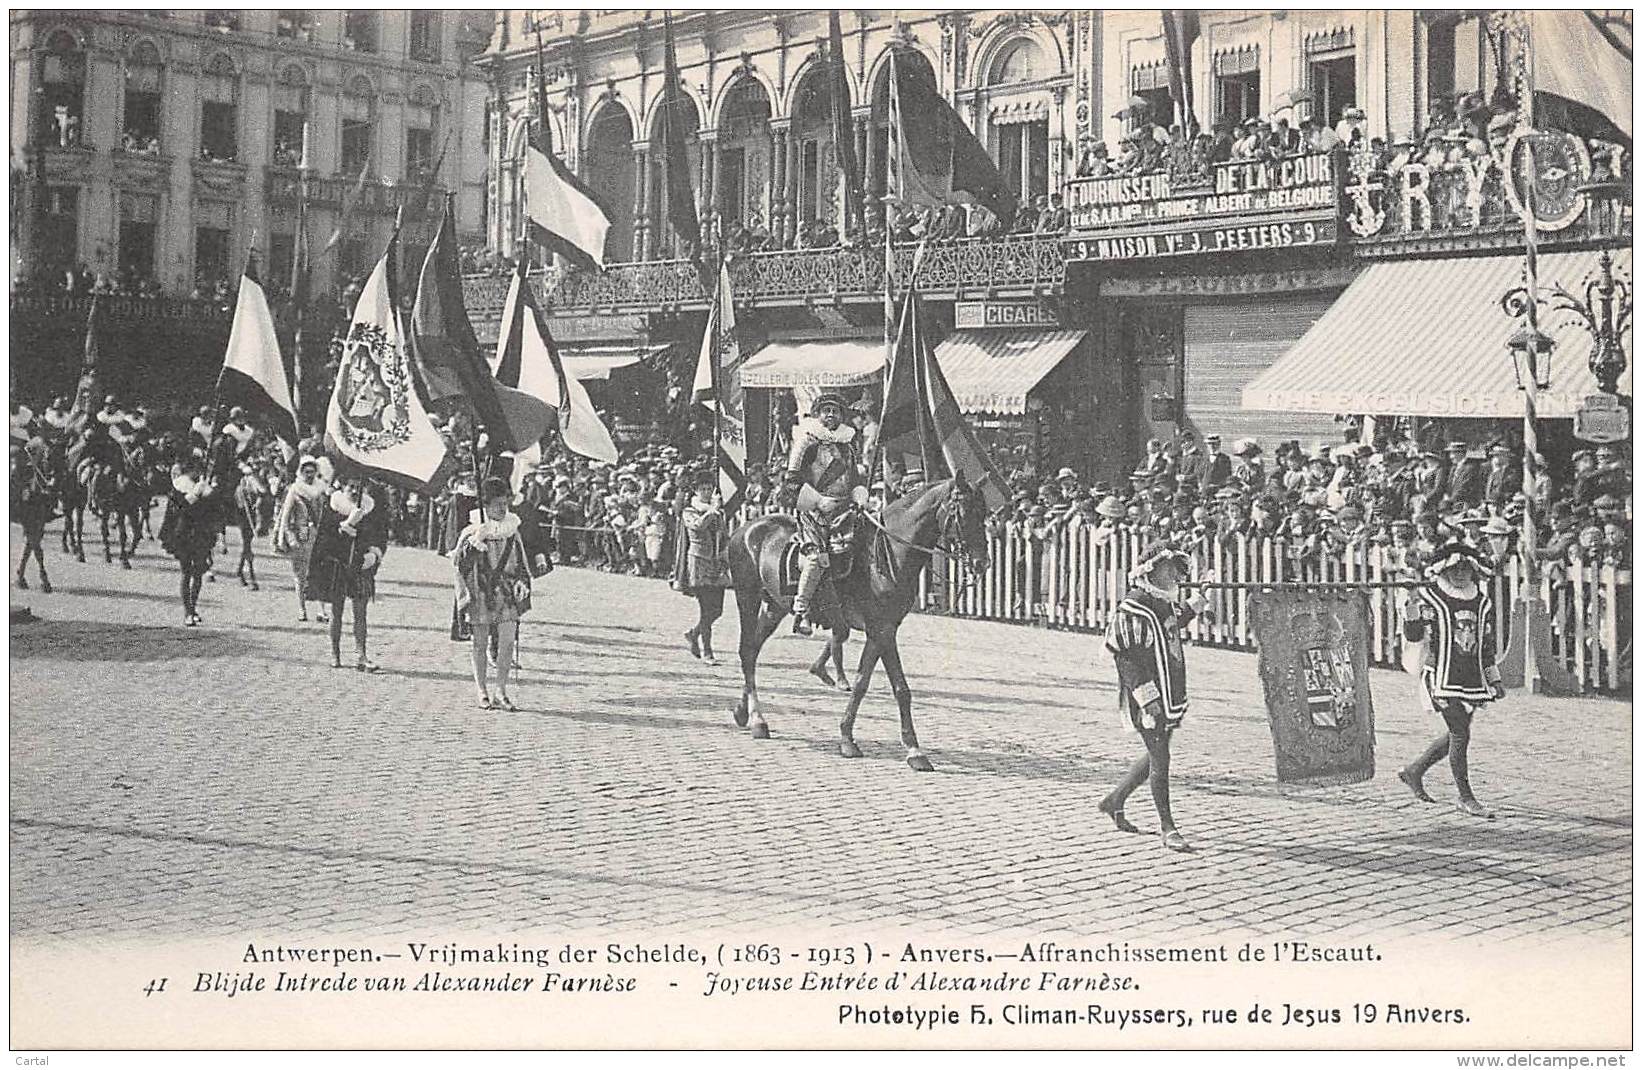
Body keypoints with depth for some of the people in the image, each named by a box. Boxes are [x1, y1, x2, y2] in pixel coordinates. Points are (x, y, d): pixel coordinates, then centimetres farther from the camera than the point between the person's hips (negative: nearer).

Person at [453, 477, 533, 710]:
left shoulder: (512, 532, 9)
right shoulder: (471, 532, 0)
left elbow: (521, 564, 16)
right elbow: (459, 561, -10)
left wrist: (522, 582, -1)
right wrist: (475, 541, -23)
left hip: (506, 593, 2)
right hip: (479, 592, -2)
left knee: (508, 640, -7)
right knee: (480, 643, 2)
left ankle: (501, 693, 1)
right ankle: (482, 693, 12)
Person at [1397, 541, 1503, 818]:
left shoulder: (1482, 602, 11)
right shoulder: (1428, 598, -5)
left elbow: (1486, 644, 19)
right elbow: (1412, 636, -3)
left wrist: (1493, 679, 19)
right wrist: (1413, 612, -17)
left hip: (1472, 678, 6)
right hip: (1442, 677, -6)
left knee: (1456, 735, 11)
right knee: (1460, 734, -9)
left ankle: (1413, 771, 32)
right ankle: (1466, 798, 1)